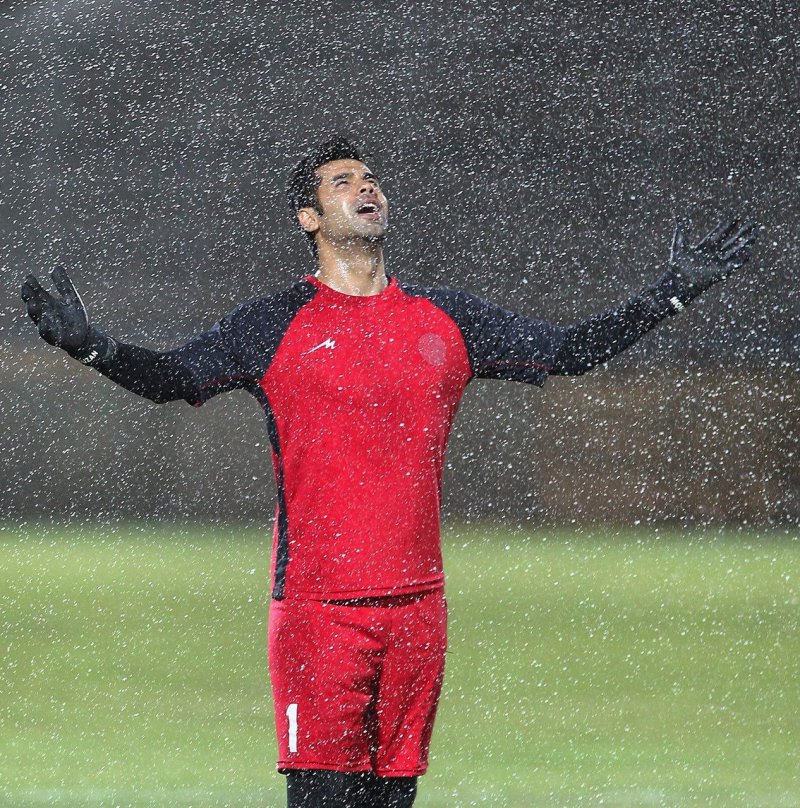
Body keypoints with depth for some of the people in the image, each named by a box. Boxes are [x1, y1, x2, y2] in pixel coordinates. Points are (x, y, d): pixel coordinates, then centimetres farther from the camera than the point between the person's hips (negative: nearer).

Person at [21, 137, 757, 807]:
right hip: (317, 606, -3)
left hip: (416, 604, 4)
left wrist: (673, 292, 12)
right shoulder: (277, 326, 3)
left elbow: (569, 351, 16)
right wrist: (90, 344, -21)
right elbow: (175, 378, -3)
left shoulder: (447, 319, 12)